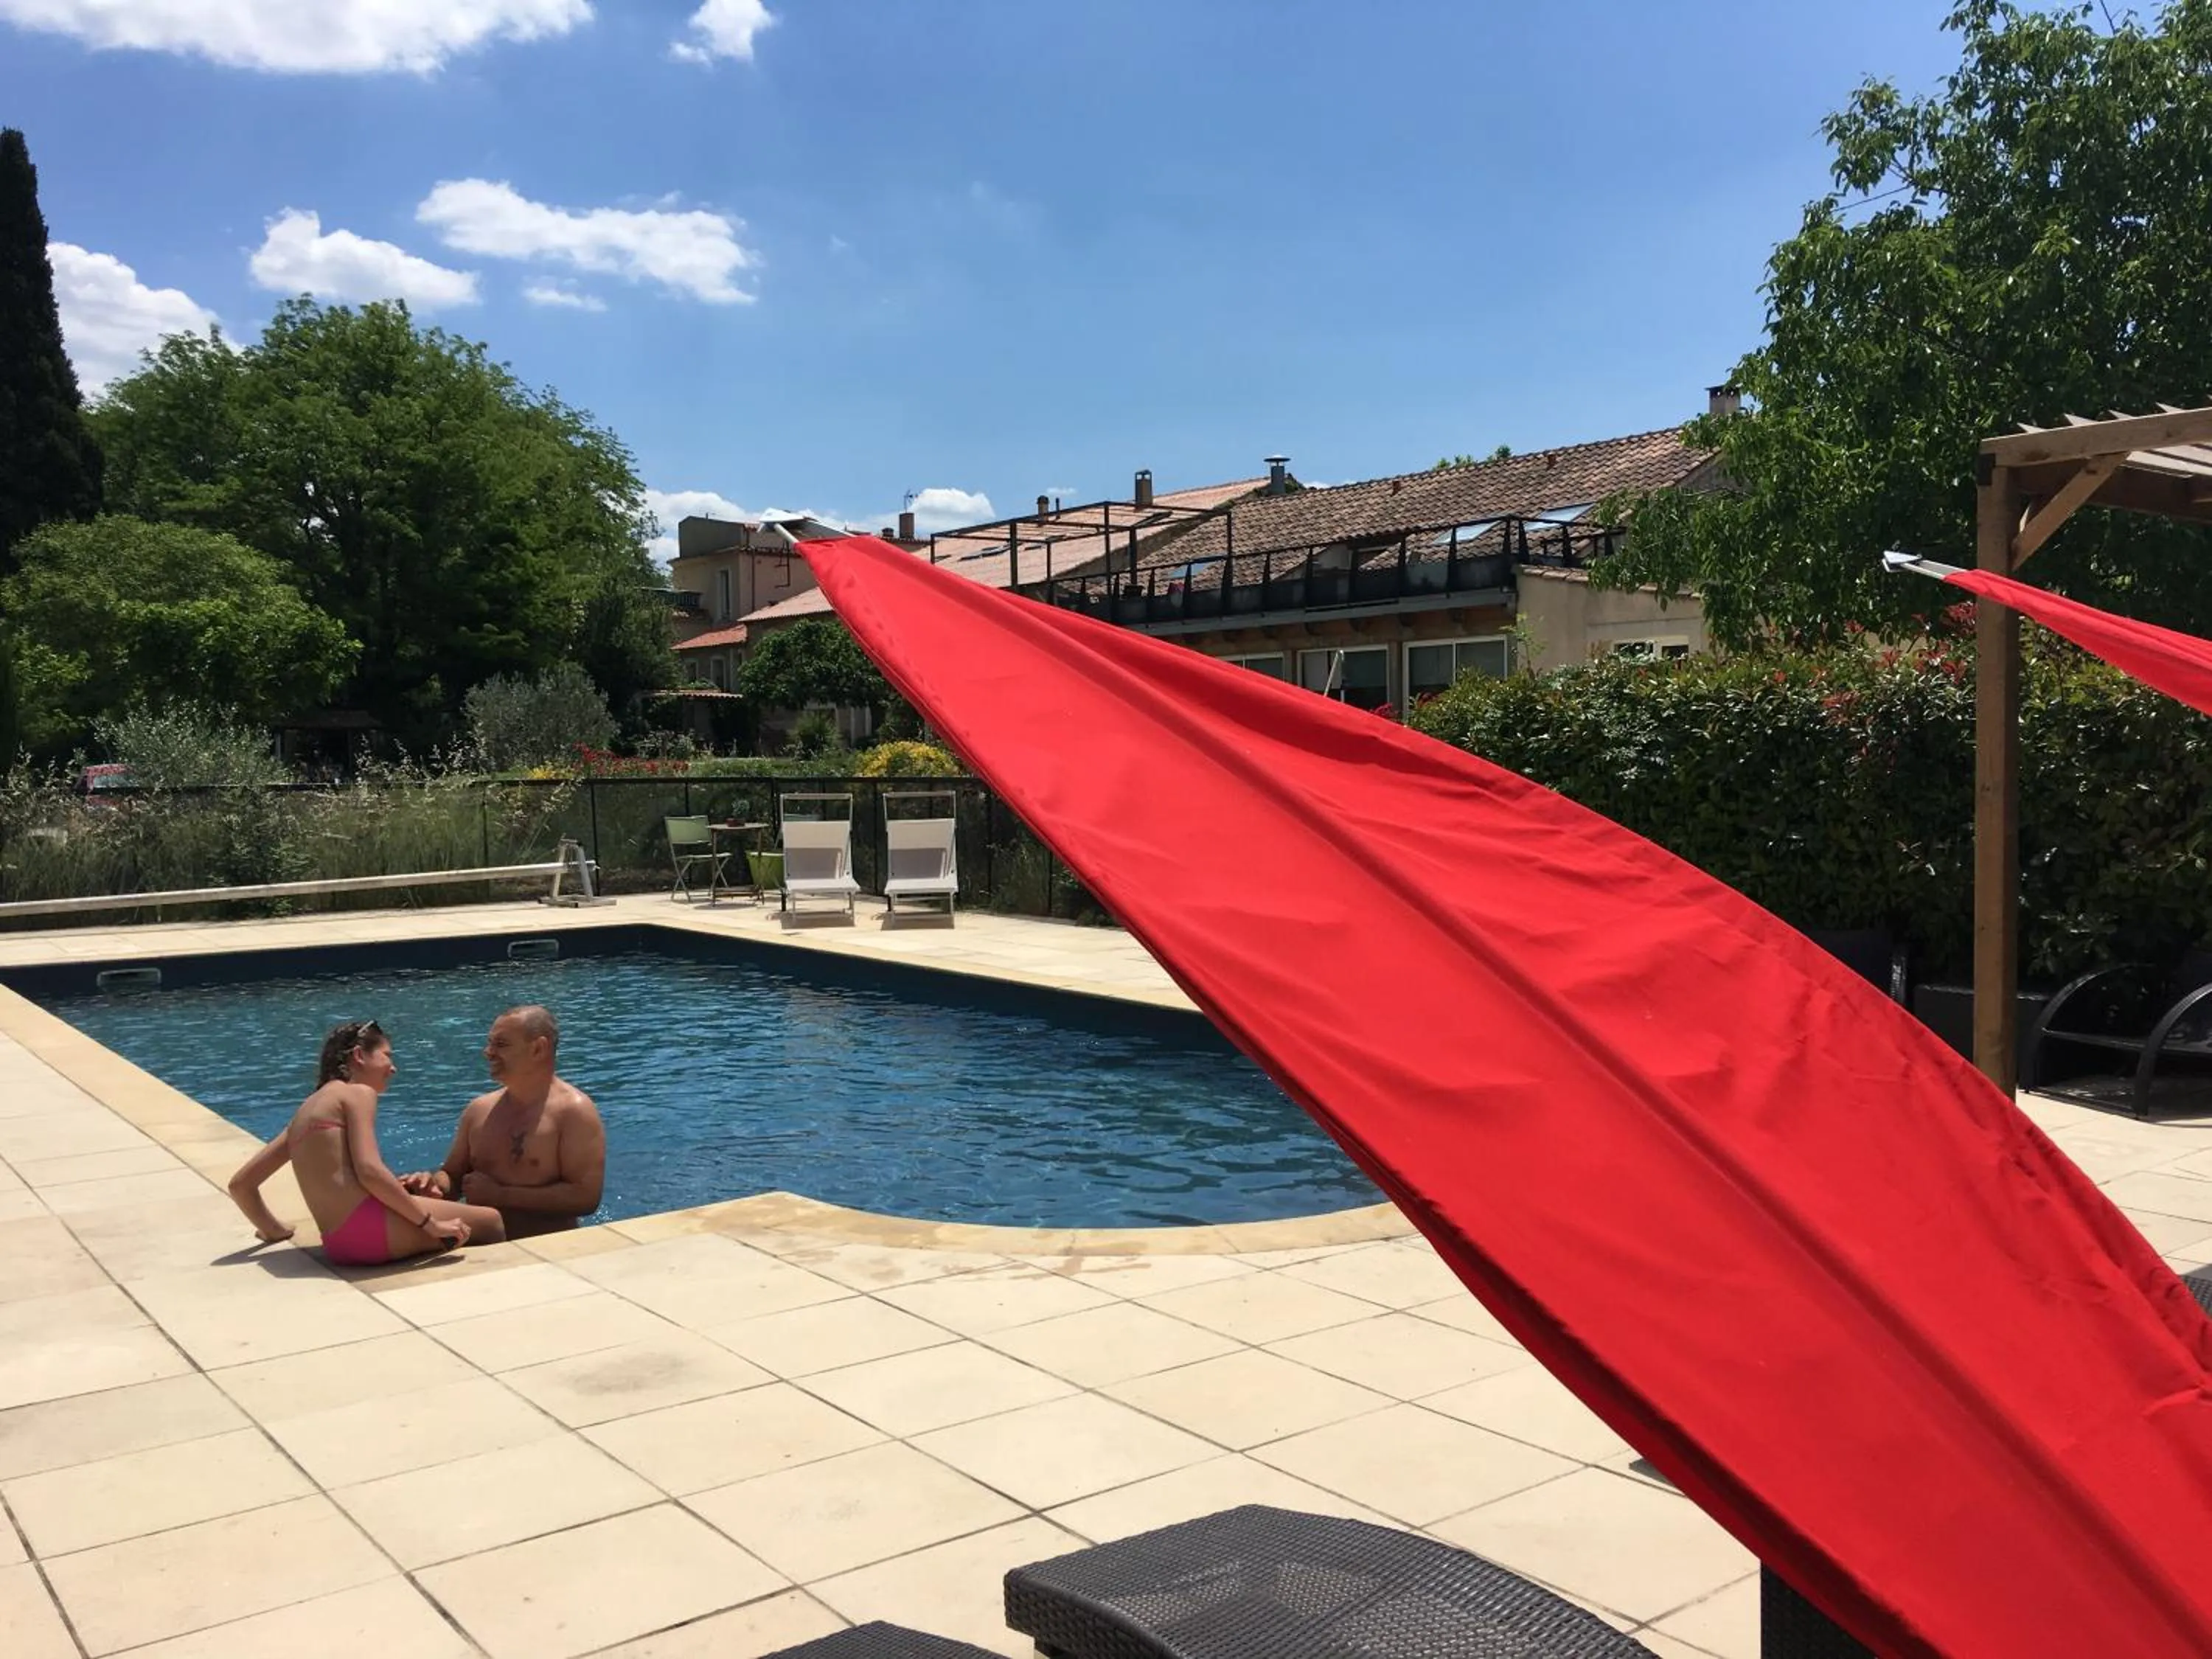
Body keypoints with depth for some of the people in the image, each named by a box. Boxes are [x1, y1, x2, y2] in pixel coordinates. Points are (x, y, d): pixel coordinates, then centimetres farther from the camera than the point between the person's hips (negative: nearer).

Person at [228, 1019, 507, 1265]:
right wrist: (431, 1224, -13)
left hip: (338, 1247, 8)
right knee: (490, 1220, 5)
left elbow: (241, 1183, 22)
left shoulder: (306, 1110, 24)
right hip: (369, 1225, -8)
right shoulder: (358, 1093, 1)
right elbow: (369, 1170, -14)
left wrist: (274, 1231, 32)